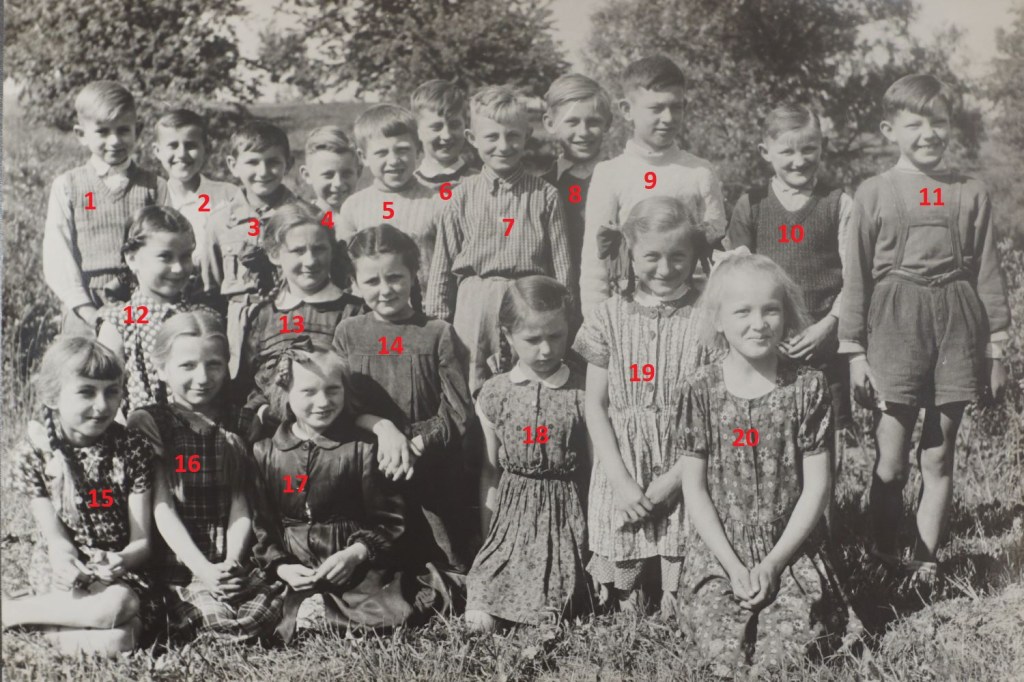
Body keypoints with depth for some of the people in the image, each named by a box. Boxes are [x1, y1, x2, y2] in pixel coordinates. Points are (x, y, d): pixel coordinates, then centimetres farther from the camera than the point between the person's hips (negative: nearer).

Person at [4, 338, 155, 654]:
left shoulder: (133, 449, -6)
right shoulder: (32, 453, -6)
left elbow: (142, 540, -7)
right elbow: (55, 537, -8)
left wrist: (123, 560, -31)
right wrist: (67, 563, -32)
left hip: (121, 568, 2)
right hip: (65, 568, -2)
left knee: (116, 605, -35)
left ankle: (13, 610, -14)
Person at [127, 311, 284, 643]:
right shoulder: (147, 423, 4)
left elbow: (241, 505, 7)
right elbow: (162, 508, -4)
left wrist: (232, 562, -12)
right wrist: (203, 569, -16)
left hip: (234, 564, 4)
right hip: (178, 563, -4)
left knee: (271, 608, -24)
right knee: (217, 618, -30)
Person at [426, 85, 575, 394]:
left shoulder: (545, 195, 2)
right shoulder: (463, 197, 5)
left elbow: (562, 263, 5)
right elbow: (444, 264, 7)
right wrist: (436, 322, 5)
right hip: (475, 307, 1)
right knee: (474, 390, 4)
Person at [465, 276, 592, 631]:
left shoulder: (582, 391, -4)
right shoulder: (494, 394, 2)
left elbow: (592, 466, 0)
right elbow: (489, 471, 9)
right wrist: (488, 534, 8)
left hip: (565, 512, -1)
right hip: (512, 513, 1)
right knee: (484, 620, -12)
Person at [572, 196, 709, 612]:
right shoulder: (610, 318, 2)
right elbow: (595, 405, 3)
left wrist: (674, 478, -10)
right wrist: (620, 480, -6)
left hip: (683, 472, -1)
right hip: (622, 472, 2)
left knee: (681, 600, -3)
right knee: (624, 586, 6)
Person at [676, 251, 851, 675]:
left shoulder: (808, 387, -3)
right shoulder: (701, 392, -4)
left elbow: (817, 485, -3)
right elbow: (694, 488, -2)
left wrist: (773, 562, -9)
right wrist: (732, 564, -10)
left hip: (792, 554, 0)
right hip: (719, 556, 0)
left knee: (785, 661, -12)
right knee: (727, 662, -10)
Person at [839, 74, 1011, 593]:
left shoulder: (971, 194, 6)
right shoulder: (873, 194, 1)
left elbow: (988, 273, 8)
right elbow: (856, 276, 2)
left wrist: (995, 345, 6)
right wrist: (854, 350, 0)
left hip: (956, 325, 2)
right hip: (895, 325, -2)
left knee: (938, 457, 7)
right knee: (891, 463, 1)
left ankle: (926, 565, 17)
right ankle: (884, 561, 14)